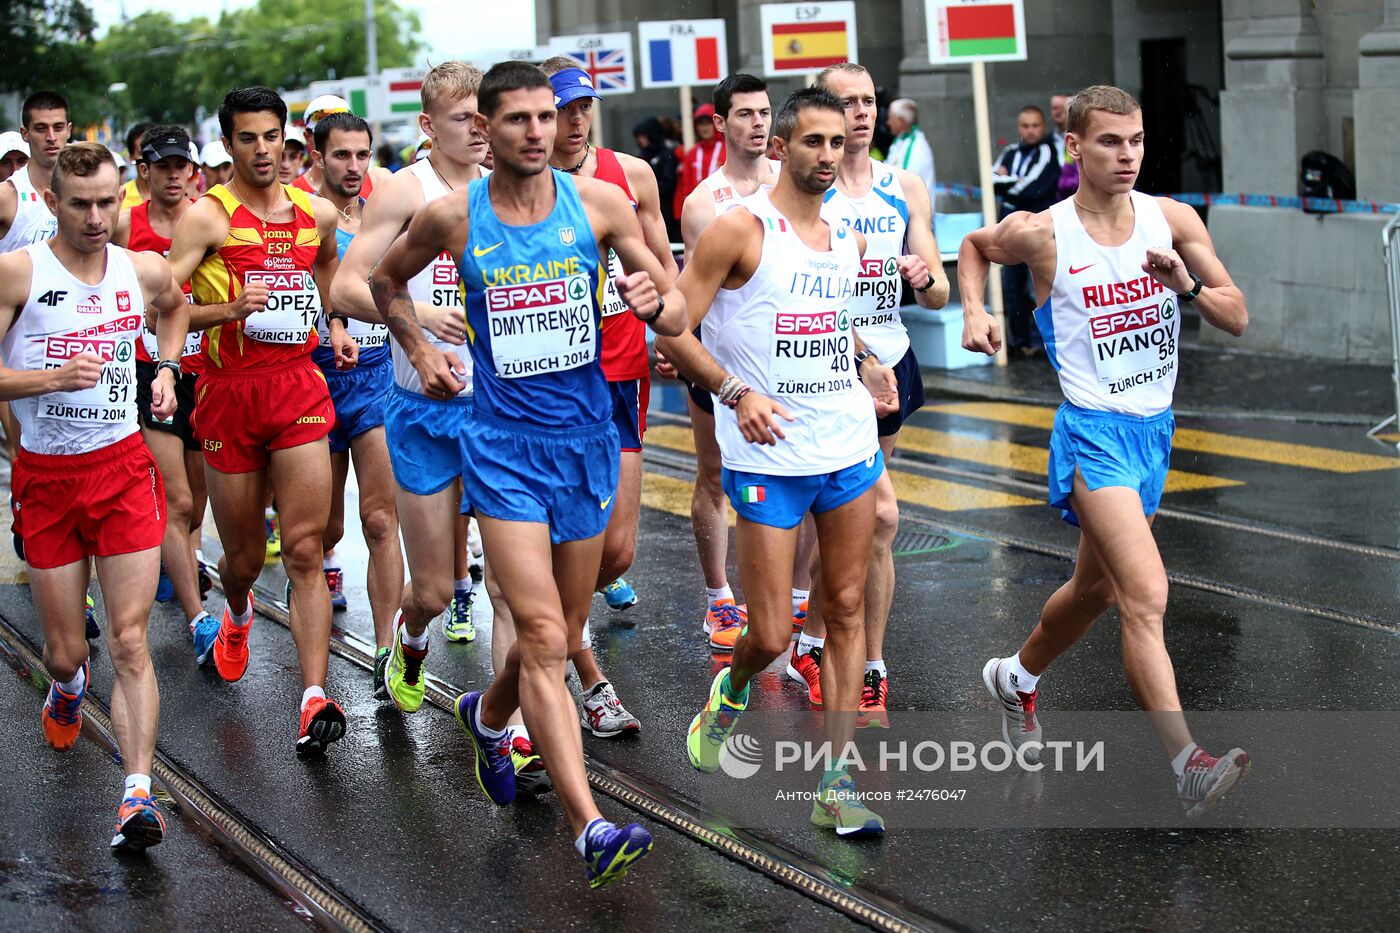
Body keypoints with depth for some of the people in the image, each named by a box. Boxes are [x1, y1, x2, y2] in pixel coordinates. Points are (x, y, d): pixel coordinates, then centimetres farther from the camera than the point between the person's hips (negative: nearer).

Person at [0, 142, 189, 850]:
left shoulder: (144, 271, 2)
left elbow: (175, 305, 28)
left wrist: (167, 369, 12)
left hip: (124, 468, 1)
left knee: (130, 643, -8)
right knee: (65, 651, 10)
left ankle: (138, 793, -10)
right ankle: (67, 685, 47)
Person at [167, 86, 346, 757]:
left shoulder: (316, 212, 9)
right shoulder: (207, 216, -6)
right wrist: (229, 309, -24)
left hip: (299, 387, 2)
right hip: (230, 394, -2)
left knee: (304, 549, -9)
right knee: (244, 555, 11)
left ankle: (315, 696, -13)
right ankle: (236, 615, 47)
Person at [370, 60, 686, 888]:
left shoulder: (599, 201, -2)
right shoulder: (453, 217, -4)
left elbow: (677, 317, 0)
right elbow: (387, 279, 17)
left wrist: (654, 302, -21)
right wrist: (419, 351, 6)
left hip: (587, 439, 3)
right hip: (505, 446, -3)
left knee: (561, 636, 17)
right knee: (543, 640, -15)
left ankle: (488, 714, 49)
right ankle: (592, 828, -20)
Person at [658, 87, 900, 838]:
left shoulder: (848, 238, 10)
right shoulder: (740, 229, -9)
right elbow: (670, 331, -10)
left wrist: (866, 364, 9)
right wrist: (735, 392, -22)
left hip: (850, 449, 6)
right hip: (769, 459, -6)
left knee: (846, 613, 5)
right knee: (771, 636, -4)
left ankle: (834, 787, 12)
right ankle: (731, 691, 31)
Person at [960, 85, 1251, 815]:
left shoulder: (1171, 220, -1)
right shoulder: (1041, 234, -8)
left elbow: (1237, 319, 0)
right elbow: (975, 246, 14)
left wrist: (1187, 286, -18)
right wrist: (974, 312, -2)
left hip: (1155, 428, 6)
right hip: (1094, 433, -6)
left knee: (1094, 590, 22)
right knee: (1147, 596, -21)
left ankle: (1016, 678, 48)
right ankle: (1186, 763, -25)